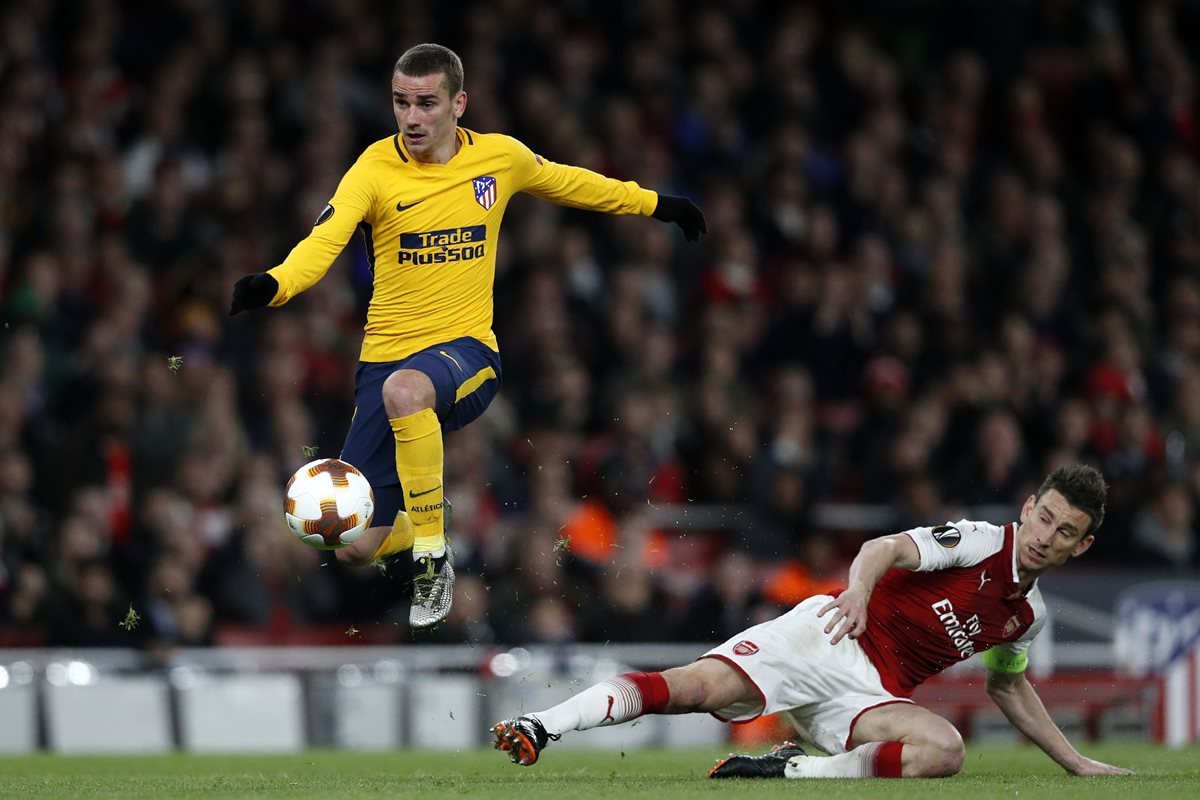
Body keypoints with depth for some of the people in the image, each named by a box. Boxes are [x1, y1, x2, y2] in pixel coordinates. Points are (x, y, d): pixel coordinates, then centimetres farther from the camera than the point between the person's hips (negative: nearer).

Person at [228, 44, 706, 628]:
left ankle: (433, 557, -23)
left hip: (466, 349, -1)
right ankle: (413, 525, 35)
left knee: (404, 389, -40)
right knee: (354, 549, -5)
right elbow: (325, 240, -23)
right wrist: (272, 285, -43)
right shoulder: (375, 169, -7)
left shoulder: (501, 158, 2)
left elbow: (571, 183, 22)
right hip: (387, 356, 1)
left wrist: (656, 205, 33)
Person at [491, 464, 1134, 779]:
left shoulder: (1028, 615, 18)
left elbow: (1007, 685, 36)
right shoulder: (980, 541, -3)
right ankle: (540, 728, -32)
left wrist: (1076, 761, 34)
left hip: (870, 691, 5)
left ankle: (791, 770, -24)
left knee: (944, 750, -27)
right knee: (701, 684, -27)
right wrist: (859, 588, -41)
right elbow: (887, 547, -18)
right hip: (831, 634, -5)